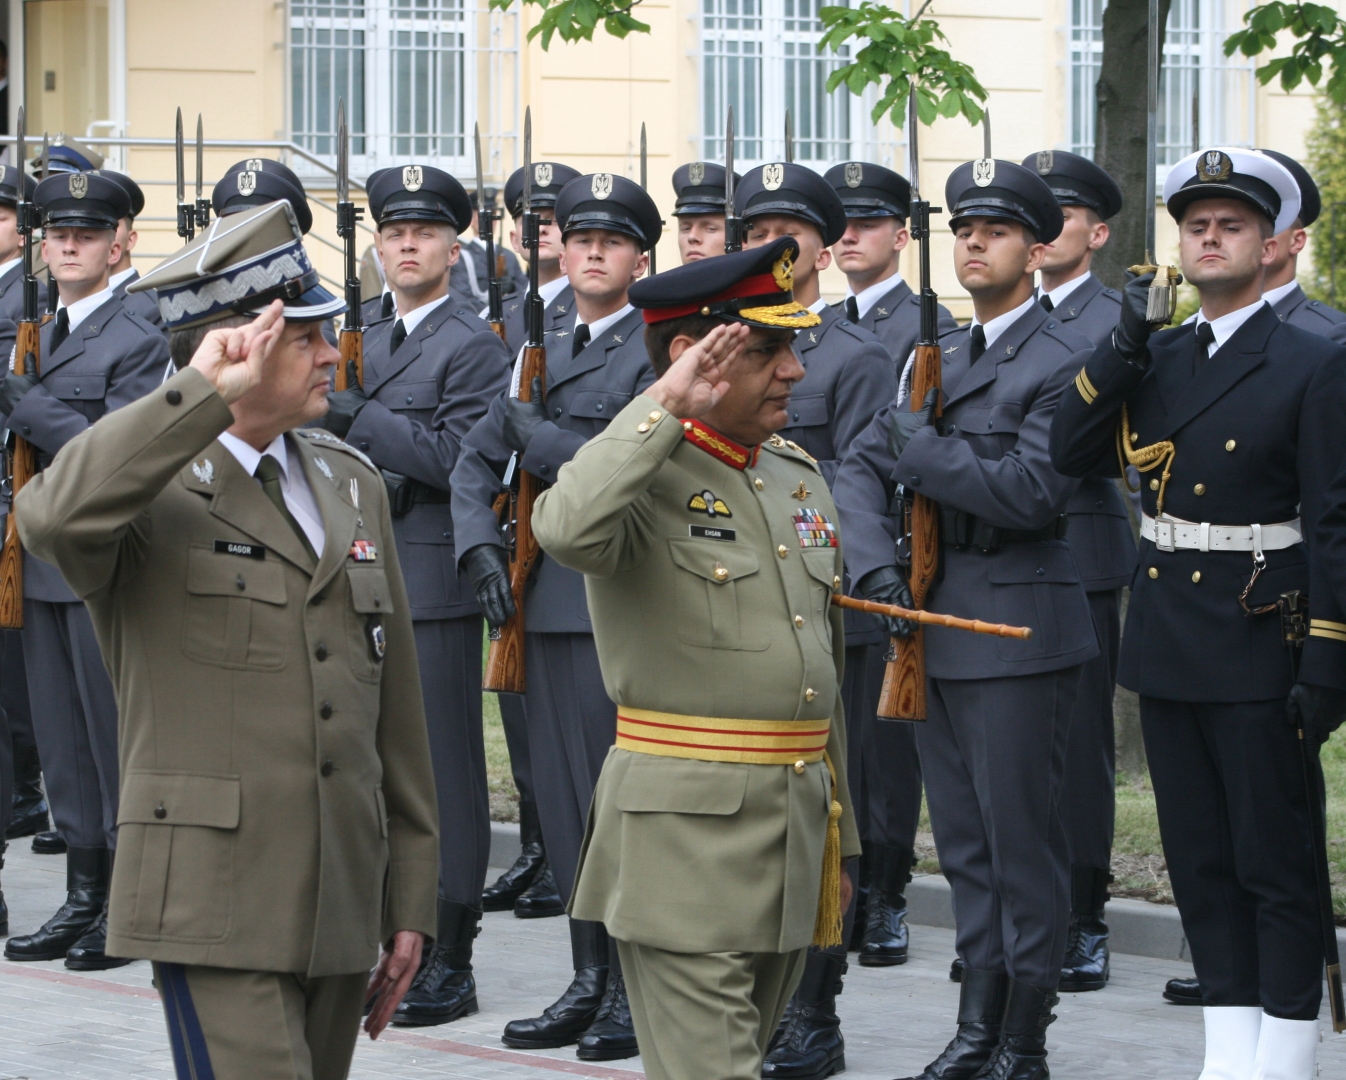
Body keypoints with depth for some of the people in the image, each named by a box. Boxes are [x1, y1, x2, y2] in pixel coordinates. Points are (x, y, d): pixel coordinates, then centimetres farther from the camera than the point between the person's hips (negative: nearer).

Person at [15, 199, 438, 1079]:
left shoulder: (353, 484, 16)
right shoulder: (151, 492, -4)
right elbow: (52, 517, -31)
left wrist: (410, 902, 16)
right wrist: (202, 394, -26)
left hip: (342, 907, 6)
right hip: (214, 905, -6)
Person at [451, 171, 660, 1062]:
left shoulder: (658, 350, -4)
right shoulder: (541, 354, 17)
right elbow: (476, 463, 17)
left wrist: (531, 429, -7)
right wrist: (482, 548, 1)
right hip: (549, 602, 7)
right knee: (564, 797, 8)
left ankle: (635, 990, 2)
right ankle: (591, 980, 15)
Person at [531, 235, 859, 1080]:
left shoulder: (799, 475, 14)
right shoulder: (645, 477, -9)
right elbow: (568, 529, -36)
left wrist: (840, 837, 22)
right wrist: (666, 407, -26)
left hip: (797, 824, 8)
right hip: (687, 836, -8)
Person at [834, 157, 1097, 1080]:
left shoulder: (1063, 363, -9)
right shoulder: (936, 359, 15)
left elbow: (1034, 490, -20)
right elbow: (862, 469, 13)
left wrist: (924, 448, -14)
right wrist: (877, 563, -3)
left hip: (1019, 631, -8)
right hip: (936, 625, 8)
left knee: (1021, 839, -3)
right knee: (964, 840, 13)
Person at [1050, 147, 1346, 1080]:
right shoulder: (1156, 361, 11)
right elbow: (1072, 455, 2)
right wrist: (1123, 348, -9)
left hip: (1257, 651, -6)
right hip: (1167, 644, 6)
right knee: (1200, 862, 11)